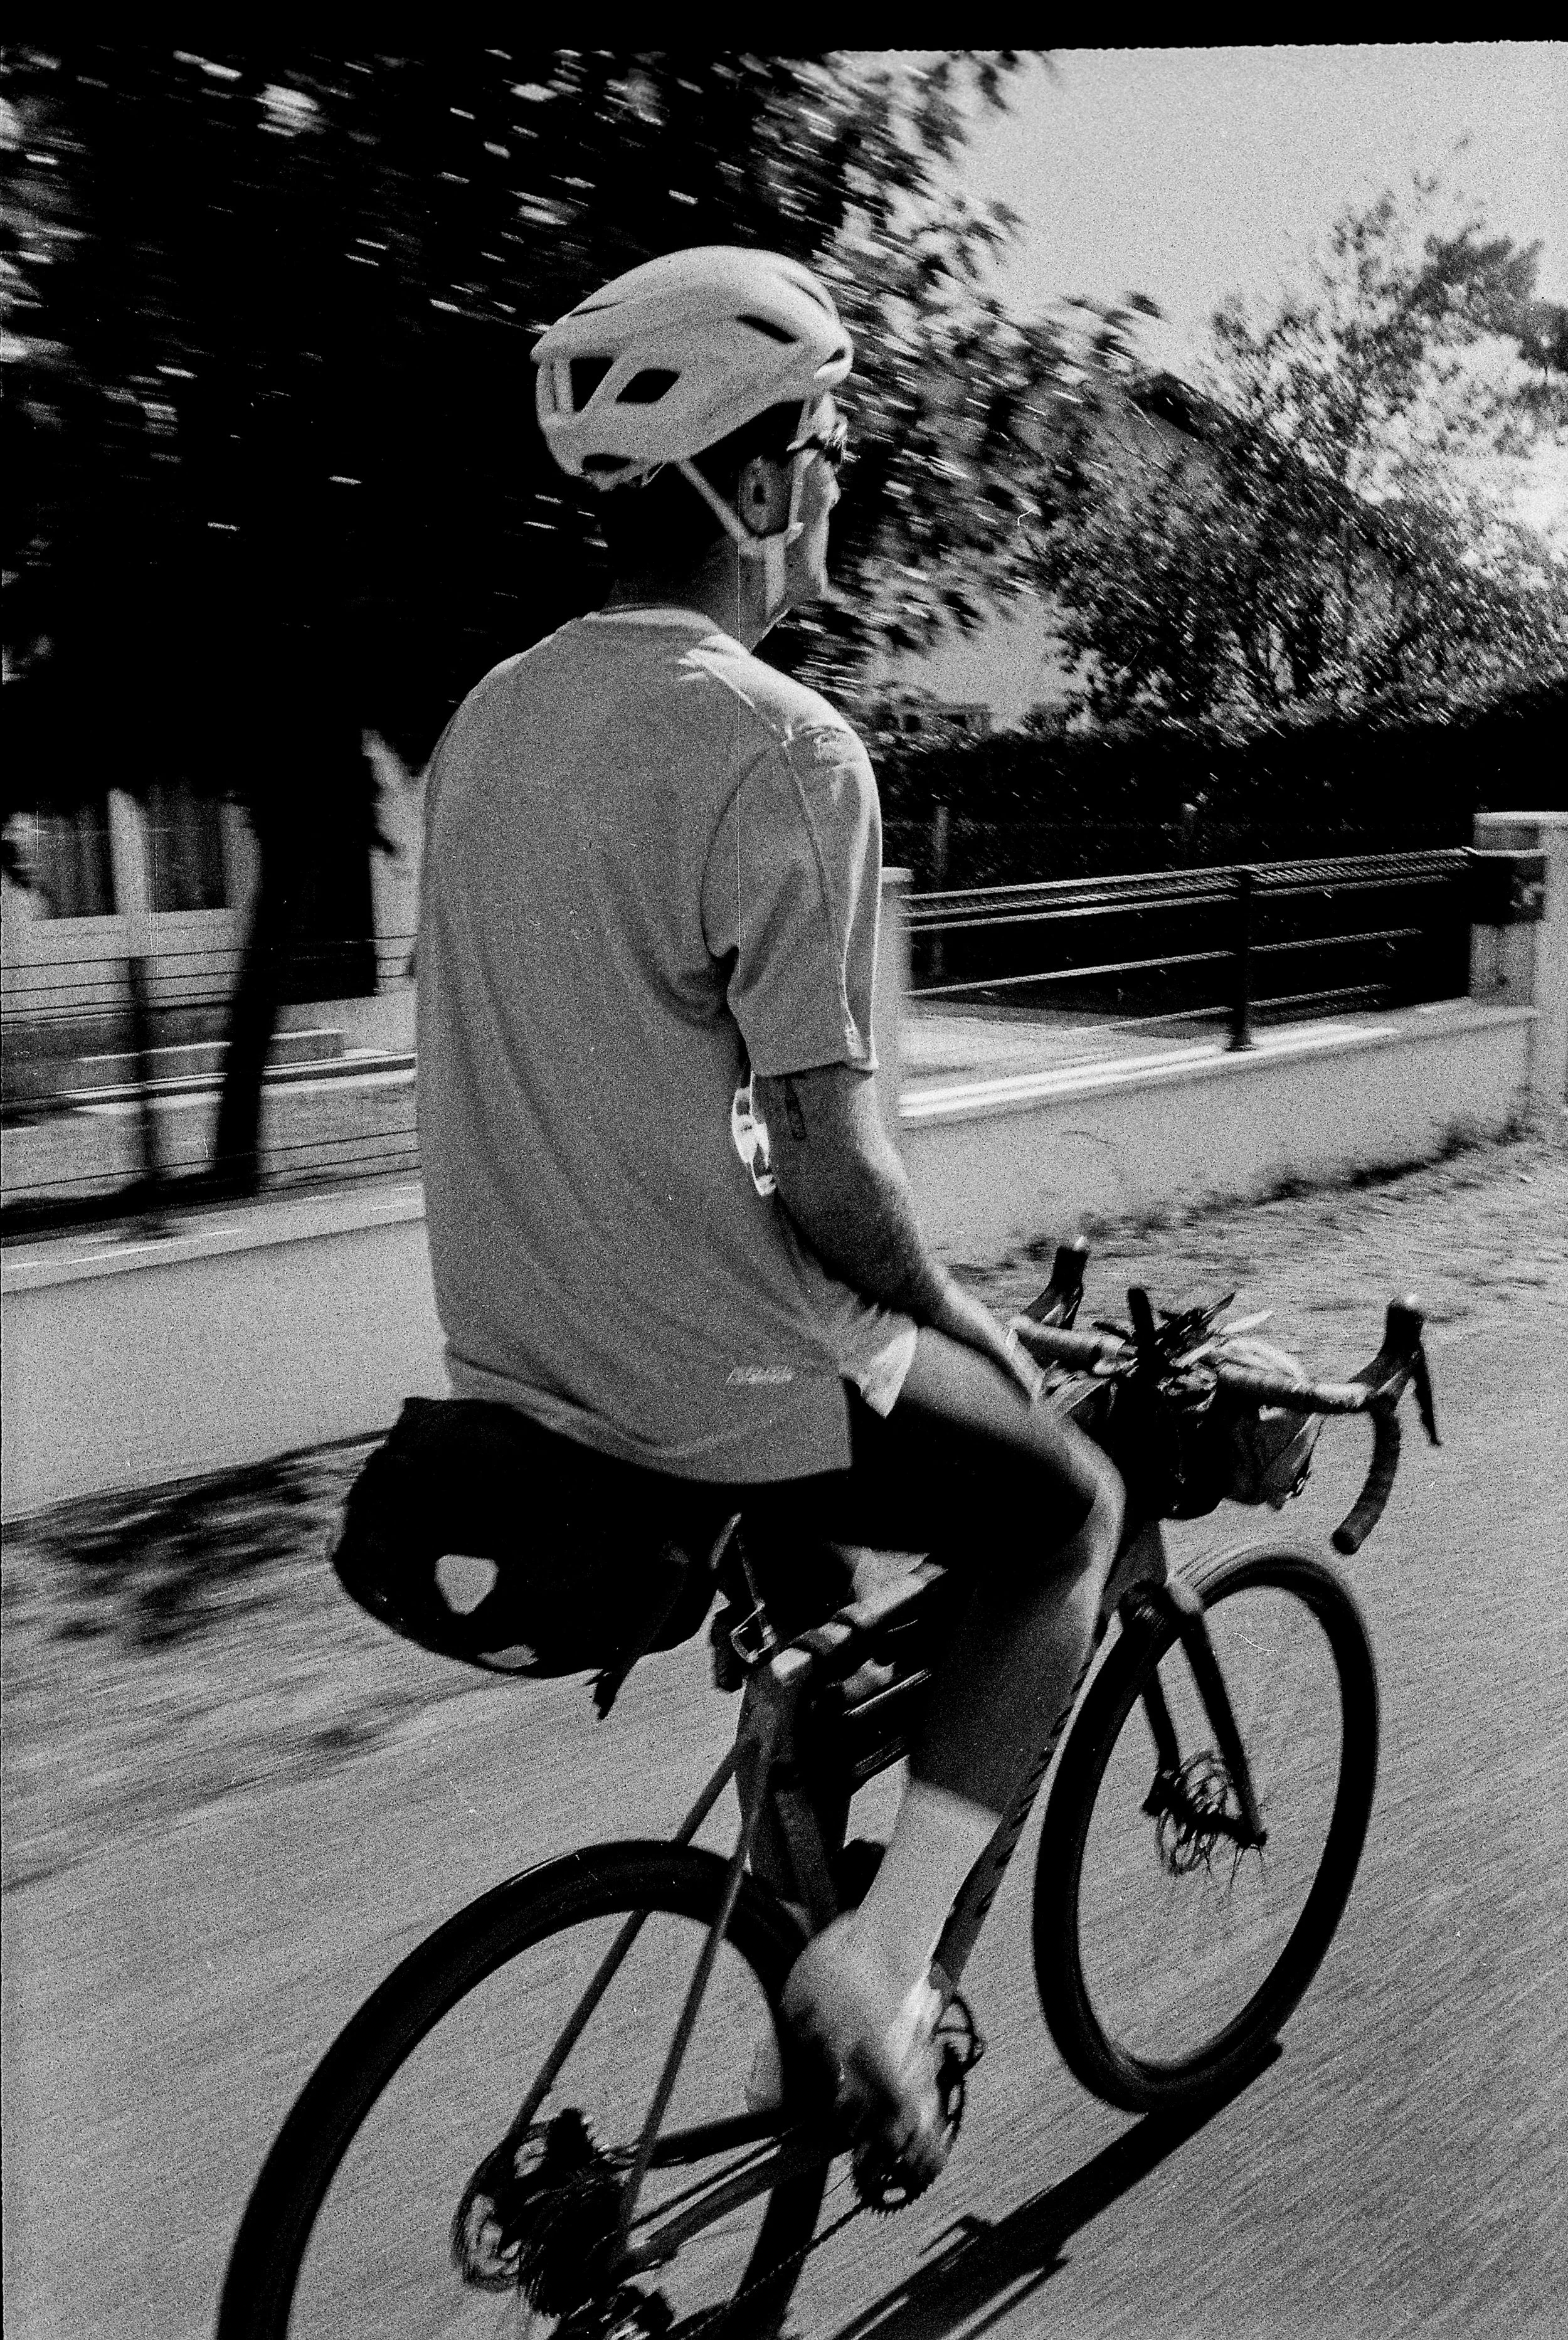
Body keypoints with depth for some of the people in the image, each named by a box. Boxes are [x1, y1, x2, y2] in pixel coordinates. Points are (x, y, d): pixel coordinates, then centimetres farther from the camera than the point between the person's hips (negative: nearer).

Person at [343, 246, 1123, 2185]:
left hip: (512, 1361, 8)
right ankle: (879, 1958, 12)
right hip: (720, 1393, -8)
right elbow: (833, 1175, -22)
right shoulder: (785, 751, -20)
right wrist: (971, 1330, -1)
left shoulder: (494, 714, 6)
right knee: (1065, 1511, 17)